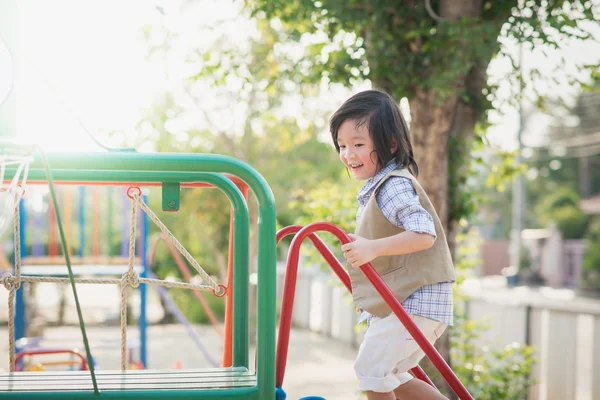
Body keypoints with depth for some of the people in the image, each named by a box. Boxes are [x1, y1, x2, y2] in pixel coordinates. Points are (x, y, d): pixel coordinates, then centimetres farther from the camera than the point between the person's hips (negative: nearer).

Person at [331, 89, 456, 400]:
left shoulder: (394, 186, -17)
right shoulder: (377, 187, 16)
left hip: (414, 301, -11)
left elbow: (424, 234, -29)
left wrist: (372, 248, -39)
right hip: (398, 301, 11)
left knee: (371, 368, -8)